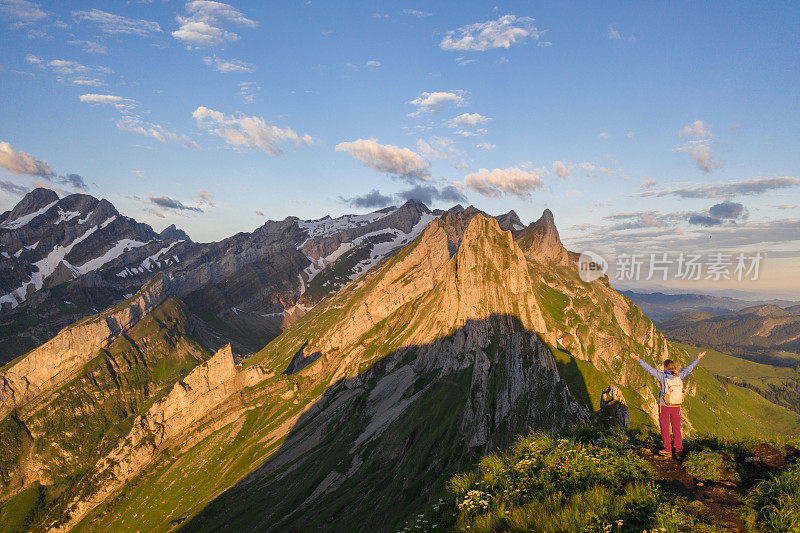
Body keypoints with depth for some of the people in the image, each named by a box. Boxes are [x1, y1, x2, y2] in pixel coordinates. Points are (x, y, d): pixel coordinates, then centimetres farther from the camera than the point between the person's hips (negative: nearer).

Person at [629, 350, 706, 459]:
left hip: (664, 407, -4)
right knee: (676, 429, 12)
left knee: (665, 429, 7)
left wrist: (638, 359, -17)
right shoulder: (679, 376, -5)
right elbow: (689, 368, 8)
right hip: (676, 408, 4)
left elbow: (649, 369, -18)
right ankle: (679, 451, 16)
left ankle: (667, 451, 13)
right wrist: (698, 358, 20)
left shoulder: (663, 377, -16)